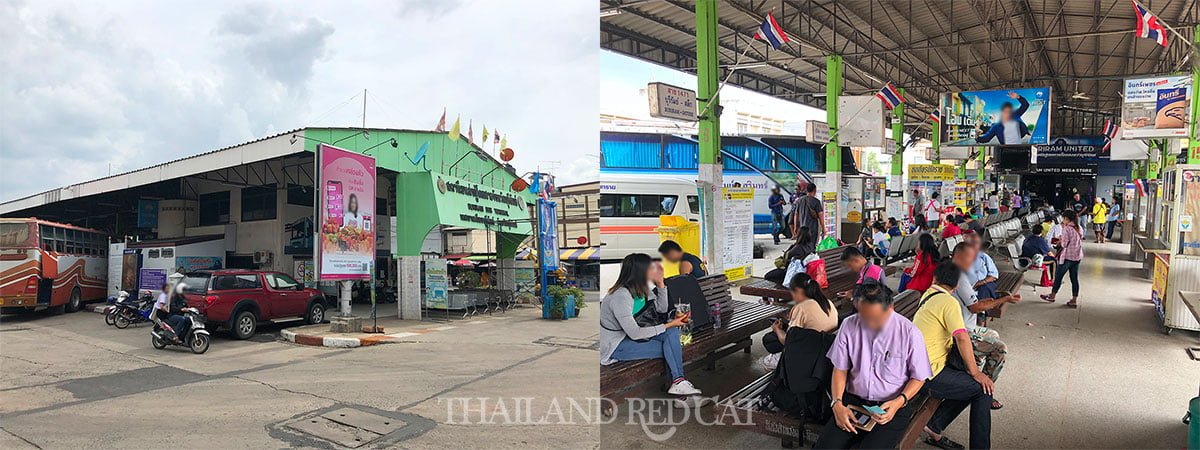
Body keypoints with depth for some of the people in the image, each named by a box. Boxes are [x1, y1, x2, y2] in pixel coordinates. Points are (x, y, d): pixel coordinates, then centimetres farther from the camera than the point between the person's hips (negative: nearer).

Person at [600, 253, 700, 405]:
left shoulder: (642, 289, -2)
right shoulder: (621, 297, -28)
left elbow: (662, 308, 9)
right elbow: (634, 333, -25)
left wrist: (660, 283, -6)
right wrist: (669, 325, -21)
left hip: (629, 334, 8)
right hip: (614, 346, -8)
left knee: (672, 332, -12)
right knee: (672, 348, -14)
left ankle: (678, 385, -11)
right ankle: (678, 383, 6)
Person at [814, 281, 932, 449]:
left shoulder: (909, 333, -10)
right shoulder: (849, 325, -4)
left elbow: (919, 377, 1)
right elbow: (840, 369, 5)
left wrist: (899, 402, -15)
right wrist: (837, 403, -9)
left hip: (892, 406, -2)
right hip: (853, 400, 3)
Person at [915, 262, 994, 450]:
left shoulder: (928, 294, 11)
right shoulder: (949, 302, -15)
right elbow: (962, 338, -23)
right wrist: (975, 372, -14)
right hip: (930, 374, -9)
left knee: (970, 384, 17)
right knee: (983, 388, -2)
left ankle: (935, 428, 18)